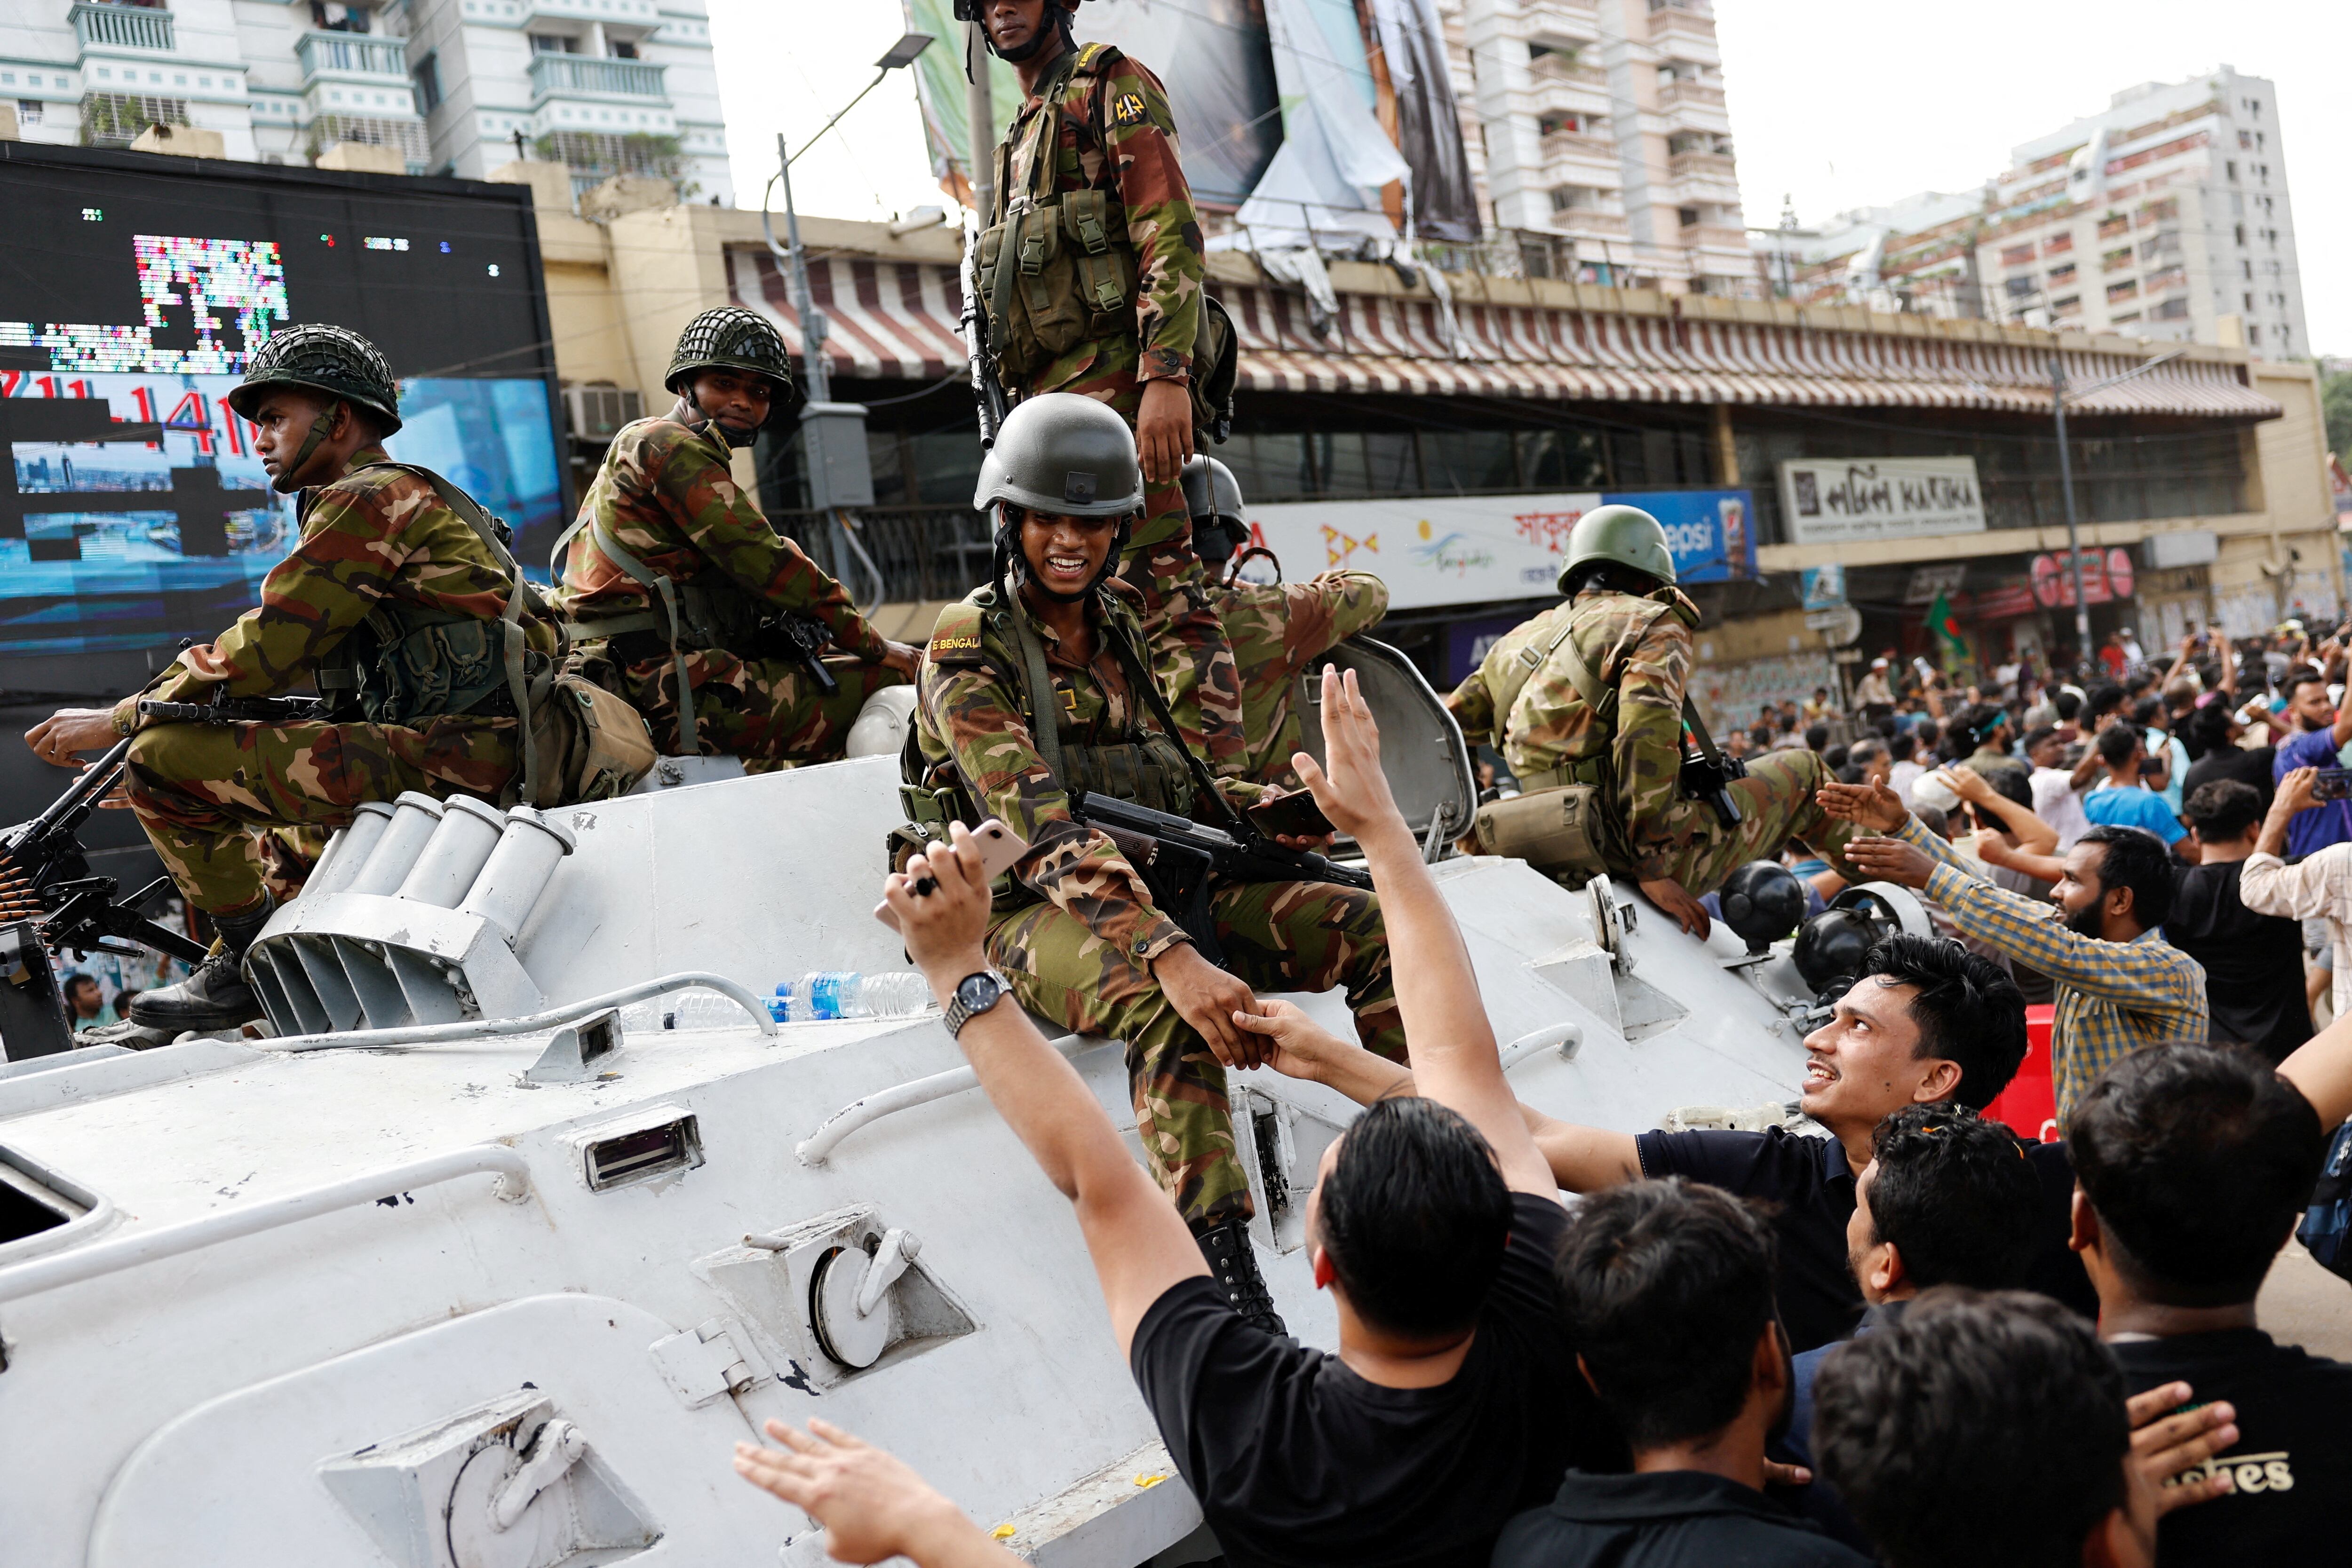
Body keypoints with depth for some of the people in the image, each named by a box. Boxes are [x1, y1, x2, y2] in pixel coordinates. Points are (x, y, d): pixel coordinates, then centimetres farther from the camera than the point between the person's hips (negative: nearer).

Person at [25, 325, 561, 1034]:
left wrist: (119, 721, -4)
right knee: (263, 851, 30)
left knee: (163, 759, -13)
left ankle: (255, 960, -3)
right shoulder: (415, 497, 24)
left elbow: (267, 647, -13)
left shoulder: (370, 498, -6)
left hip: (444, 755, -10)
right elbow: (298, 659, 25)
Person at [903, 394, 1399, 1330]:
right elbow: (1043, 830, -24)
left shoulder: (1120, 628, 13)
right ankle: (1230, 1291, -40)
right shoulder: (969, 650, -9)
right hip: (1037, 915, -7)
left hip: (1159, 886, 7)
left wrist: (1264, 809, 3)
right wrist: (1170, 955, -37)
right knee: (1171, 1009, -39)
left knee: (1374, 925, -11)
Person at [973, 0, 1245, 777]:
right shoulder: (1022, 132, 29)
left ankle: (1218, 788, -20)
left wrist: (1167, 375, -24)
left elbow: (1172, 232, -11)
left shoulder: (1113, 86, 3)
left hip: (1113, 379, -9)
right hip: (1046, 398, 10)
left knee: (1162, 592, -17)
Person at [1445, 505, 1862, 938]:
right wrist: (1655, 869, -19)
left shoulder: (1516, 644, 18)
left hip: (1569, 867, 6)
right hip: (1663, 851, -6)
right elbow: (1647, 738, -17)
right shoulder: (1654, 623, -1)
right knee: (1802, 771, 16)